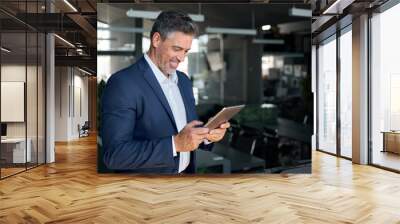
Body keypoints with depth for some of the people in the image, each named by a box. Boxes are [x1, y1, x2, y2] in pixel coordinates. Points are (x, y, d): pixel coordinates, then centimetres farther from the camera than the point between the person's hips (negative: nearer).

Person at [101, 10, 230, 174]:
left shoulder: (183, 80, 5)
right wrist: (175, 143, -28)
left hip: (187, 171, 7)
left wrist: (207, 134, -10)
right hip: (149, 172, -6)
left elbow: (191, 128, 11)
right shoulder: (123, 83, -18)